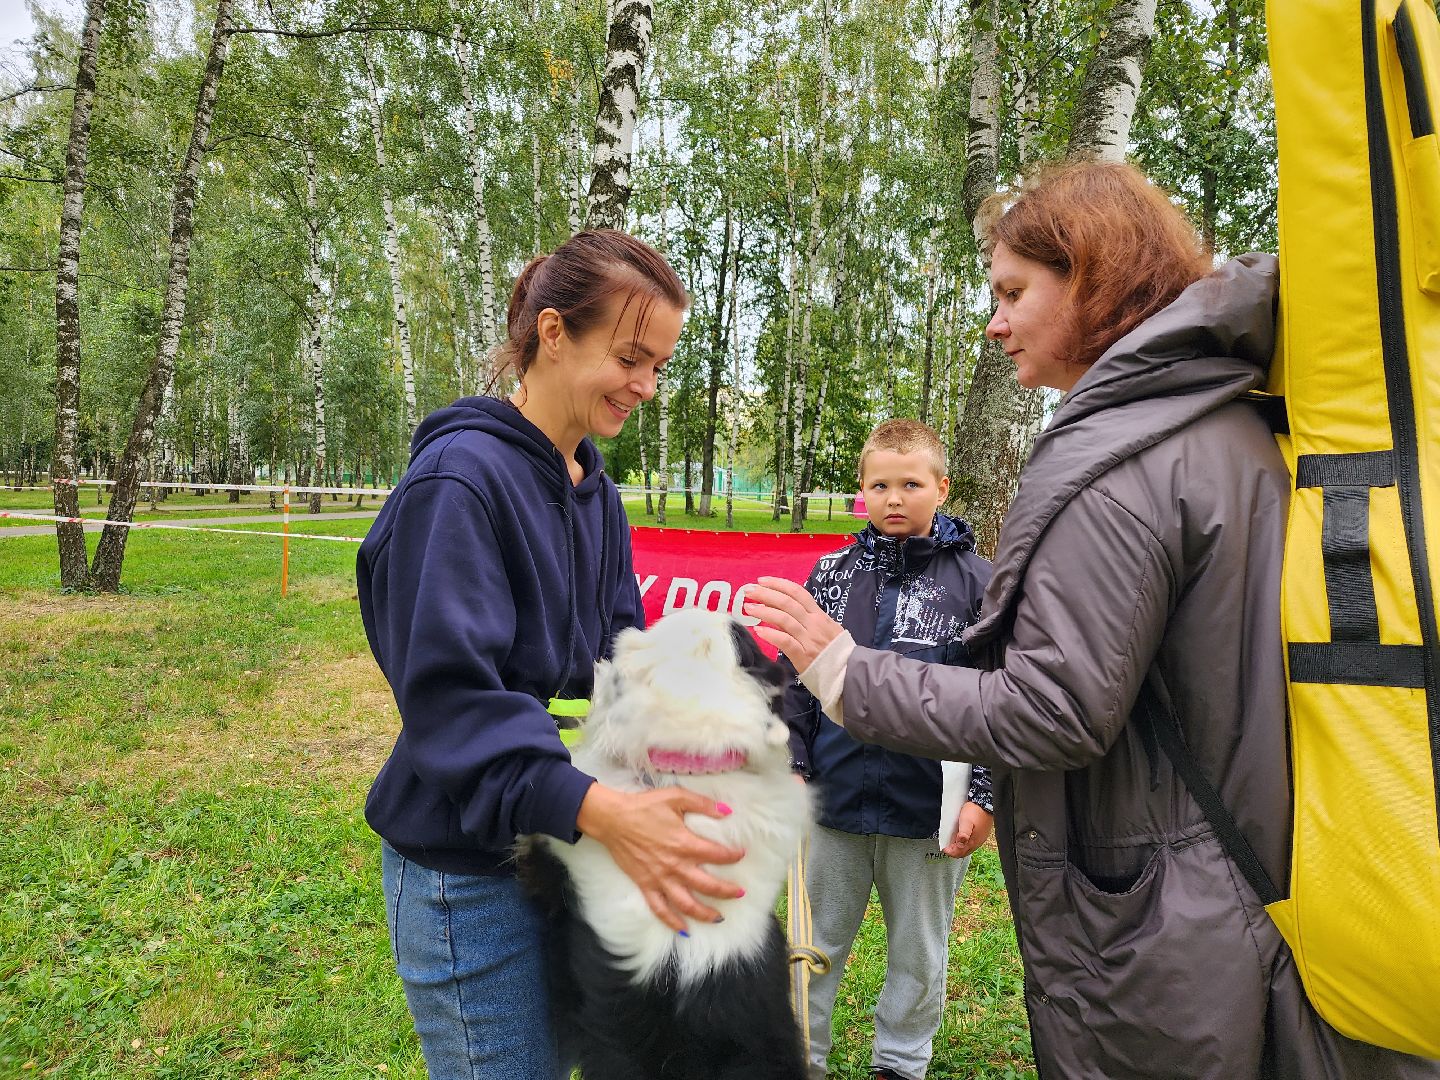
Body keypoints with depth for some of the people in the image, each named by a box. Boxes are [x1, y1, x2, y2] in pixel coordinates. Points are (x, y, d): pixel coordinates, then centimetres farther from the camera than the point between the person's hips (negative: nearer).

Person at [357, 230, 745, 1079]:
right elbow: (451, 696, -26)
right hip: (469, 867, -8)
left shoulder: (596, 491, 6)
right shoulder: (459, 478, -20)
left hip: (566, 850, 8)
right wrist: (596, 808, -36)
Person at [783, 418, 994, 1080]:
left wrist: (984, 798, -9)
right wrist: (791, 765, 2)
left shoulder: (973, 579, -6)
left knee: (918, 956, 19)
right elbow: (797, 681, 6)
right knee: (816, 945, 18)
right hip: (834, 803, 2)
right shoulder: (832, 573, 1)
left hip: (930, 814, -1)